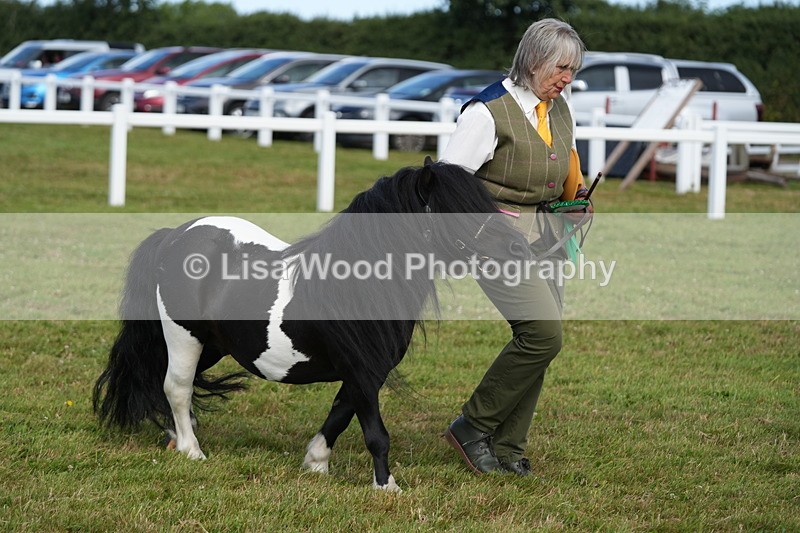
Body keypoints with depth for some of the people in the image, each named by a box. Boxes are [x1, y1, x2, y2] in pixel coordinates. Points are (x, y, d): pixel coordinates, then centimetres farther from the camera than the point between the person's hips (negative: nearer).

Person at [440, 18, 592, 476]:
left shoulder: (560, 108, 9)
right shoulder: (488, 112, -14)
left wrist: (578, 192, 6)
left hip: (545, 234, 8)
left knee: (538, 339, 4)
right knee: (544, 334, -17)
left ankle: (508, 449, 14)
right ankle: (472, 427, -3)